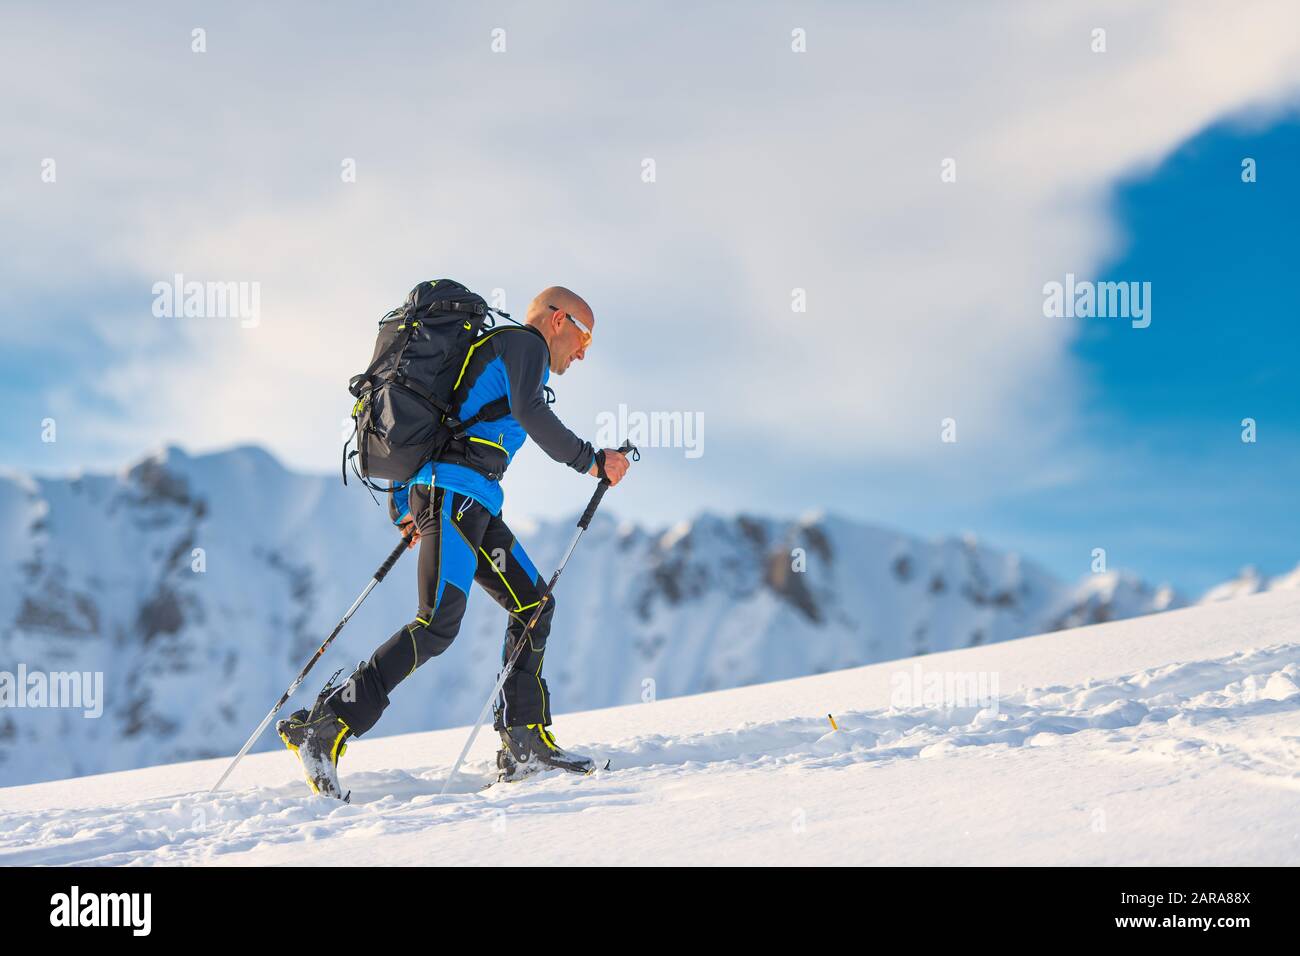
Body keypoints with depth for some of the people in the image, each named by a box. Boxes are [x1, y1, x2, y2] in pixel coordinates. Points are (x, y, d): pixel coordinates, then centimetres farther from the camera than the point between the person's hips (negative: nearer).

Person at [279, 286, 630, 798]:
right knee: (439, 624, -17)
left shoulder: (491, 348, 29)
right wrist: (591, 460, -12)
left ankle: (525, 743, 6)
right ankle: (324, 727, -19)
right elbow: (530, 413, -20)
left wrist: (404, 504, 27)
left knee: (533, 602, 9)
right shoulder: (524, 343, 1)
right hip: (457, 490, -11)